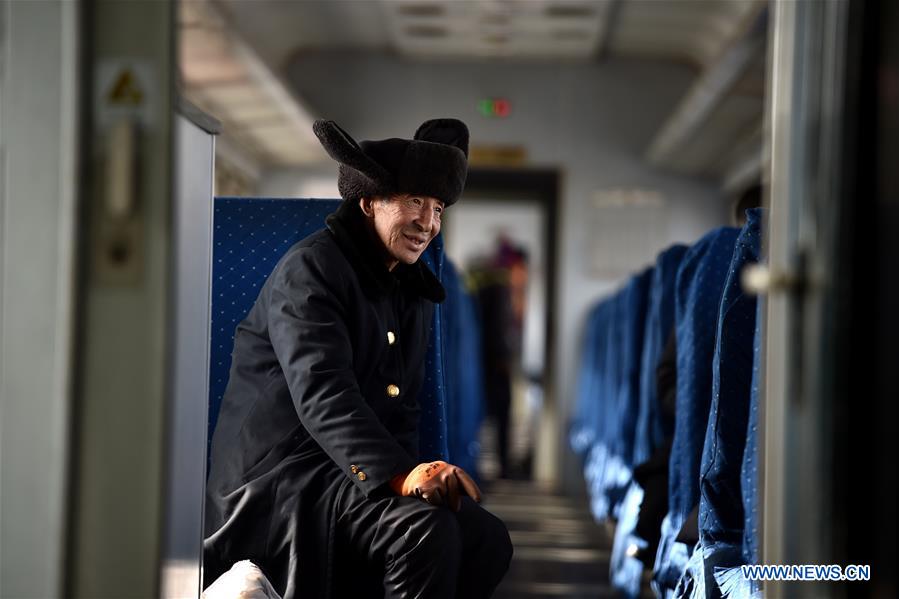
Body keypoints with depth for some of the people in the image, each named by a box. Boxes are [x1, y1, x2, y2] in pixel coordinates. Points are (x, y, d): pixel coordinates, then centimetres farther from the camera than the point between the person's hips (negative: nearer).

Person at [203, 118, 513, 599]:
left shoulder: (415, 292, 17)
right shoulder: (311, 268, -10)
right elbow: (321, 392, -25)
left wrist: (414, 476, -3)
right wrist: (399, 474, -38)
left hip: (350, 476, 9)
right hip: (280, 472, -9)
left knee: (487, 540, -5)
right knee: (427, 529, -29)